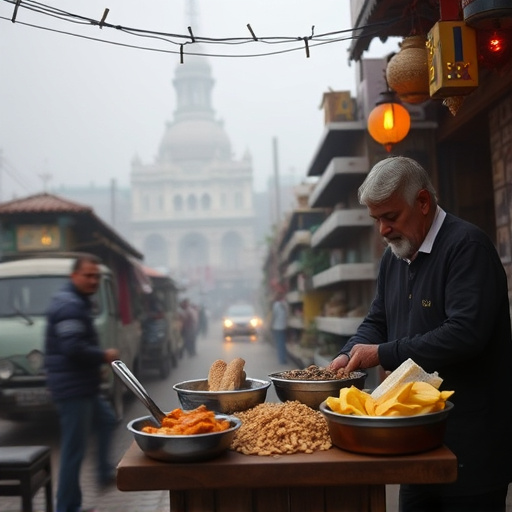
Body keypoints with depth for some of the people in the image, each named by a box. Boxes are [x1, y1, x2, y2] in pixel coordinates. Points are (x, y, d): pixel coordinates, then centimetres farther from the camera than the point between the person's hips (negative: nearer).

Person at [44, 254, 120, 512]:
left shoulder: (78, 302, 16)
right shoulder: (69, 305, -18)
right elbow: (73, 348, -27)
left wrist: (97, 362, 14)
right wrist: (104, 355, -14)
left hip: (83, 384, 11)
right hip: (73, 387, -11)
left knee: (106, 420, 27)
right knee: (74, 448, -5)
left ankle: (104, 471, 40)